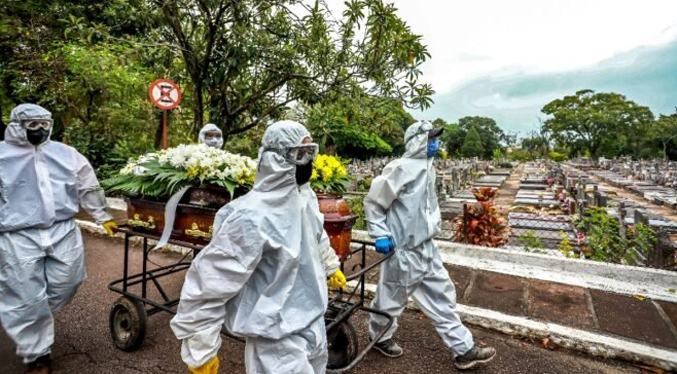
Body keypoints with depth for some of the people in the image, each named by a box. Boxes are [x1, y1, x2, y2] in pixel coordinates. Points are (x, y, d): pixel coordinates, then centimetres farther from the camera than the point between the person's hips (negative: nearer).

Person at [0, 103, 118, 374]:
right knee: (27, 298, 3)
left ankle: (37, 323, 41)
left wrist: (103, 217, 13)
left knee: (64, 286, 10)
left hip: (63, 232, 3)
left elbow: (88, 188, 13)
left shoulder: (65, 153, 8)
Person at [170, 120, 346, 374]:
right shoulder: (252, 217, -29)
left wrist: (331, 267, 28)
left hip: (314, 322, 8)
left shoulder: (305, 196, -3)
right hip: (278, 338, -8)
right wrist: (200, 352, -16)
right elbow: (208, 285, -24)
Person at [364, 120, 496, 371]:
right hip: (404, 250, -8)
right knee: (391, 300, 13)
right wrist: (380, 236, -16)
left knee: (442, 297, 15)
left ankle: (464, 350, 28)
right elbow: (373, 202, -15)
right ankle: (380, 338, 39)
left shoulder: (428, 168, 7)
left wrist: (434, 226, 18)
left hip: (426, 248, 8)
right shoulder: (401, 168, -20)